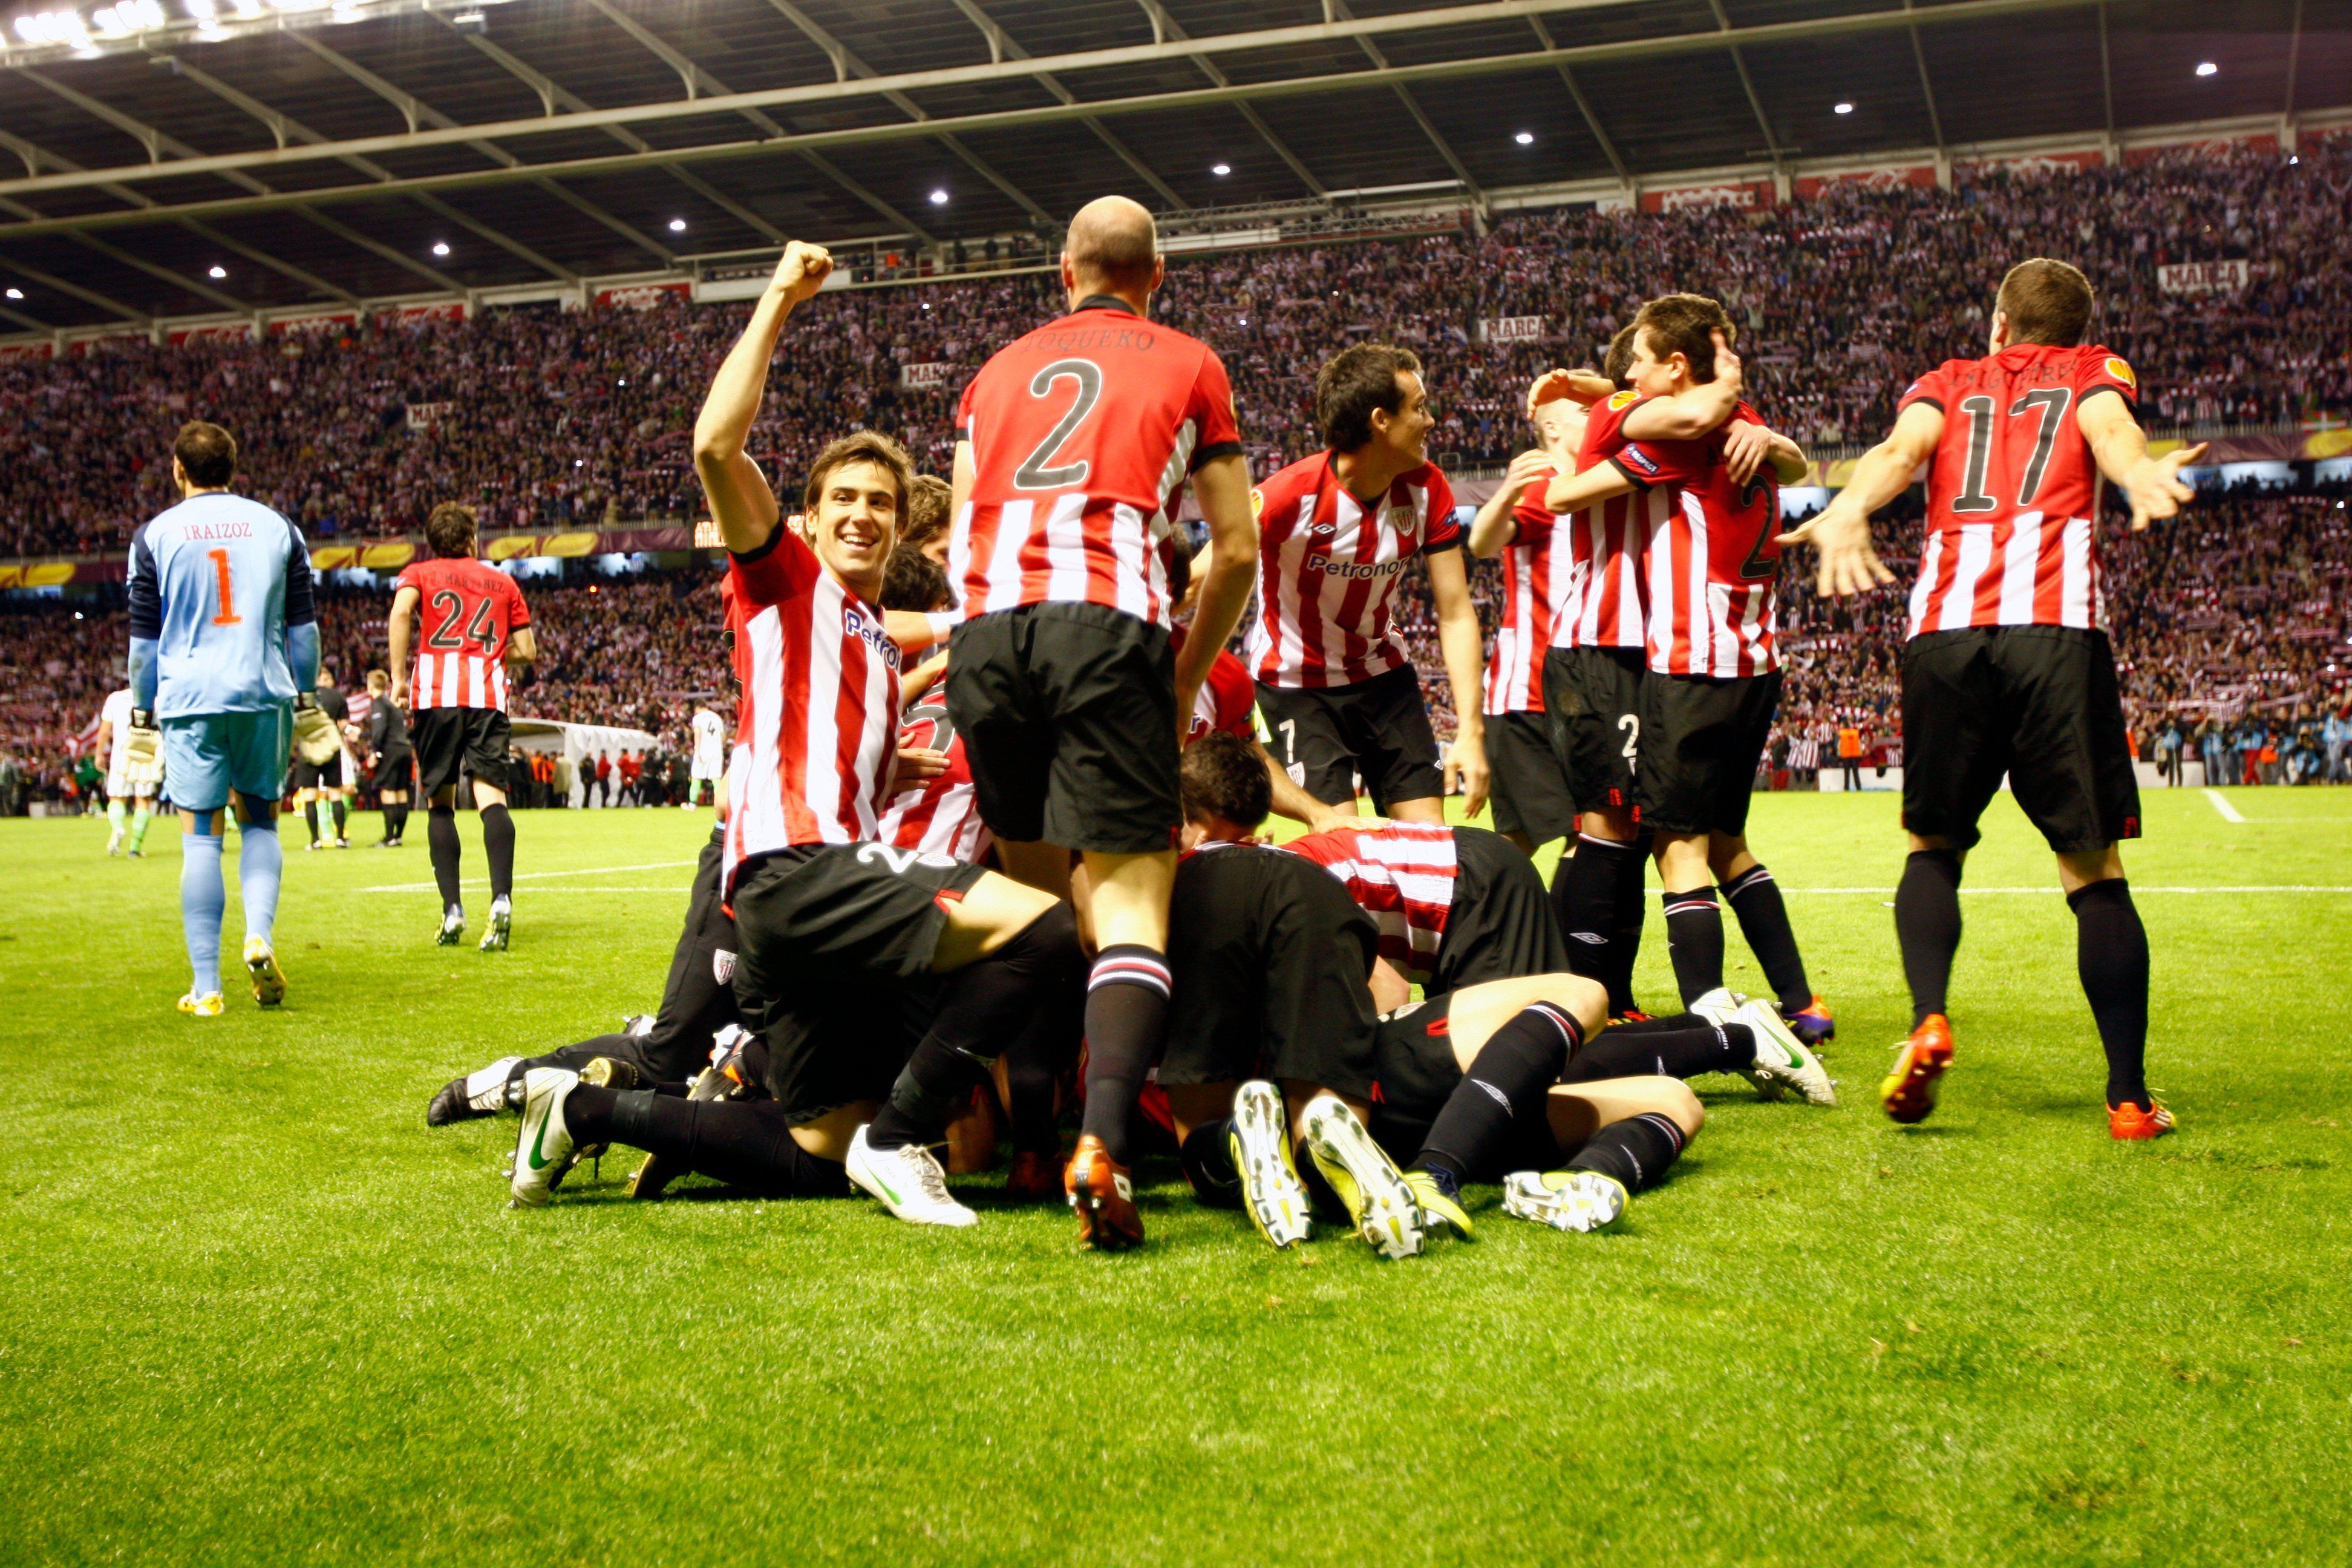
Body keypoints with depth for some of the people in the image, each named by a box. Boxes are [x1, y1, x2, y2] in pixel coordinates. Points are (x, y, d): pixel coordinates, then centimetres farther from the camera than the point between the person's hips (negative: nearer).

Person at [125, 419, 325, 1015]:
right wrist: (305, 698, 17)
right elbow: (303, 626, 10)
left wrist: (142, 711, 13)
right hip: (264, 696, 1)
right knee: (261, 820, 15)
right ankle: (259, 935, -7)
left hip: (189, 699, -1)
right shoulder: (277, 527, 9)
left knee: (201, 837, 1)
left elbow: (145, 637, 5)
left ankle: (206, 986, 1)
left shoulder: (156, 534, 4)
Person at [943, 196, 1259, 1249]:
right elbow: (1236, 548, 16)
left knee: (1033, 892, 15)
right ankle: (1101, 1135, -28)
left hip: (983, 625, 3)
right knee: (1129, 898, -9)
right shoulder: (1188, 366, 21)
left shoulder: (998, 370, 29)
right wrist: (1185, 680, 25)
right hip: (1107, 619, -3)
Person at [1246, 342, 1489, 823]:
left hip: (1383, 672, 5)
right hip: (1296, 684, -5)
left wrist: (1471, 731, -16)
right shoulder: (1292, 494, -25)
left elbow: (1456, 615, -8)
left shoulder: (1427, 489, -10)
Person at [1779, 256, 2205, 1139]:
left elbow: (1900, 448, 3)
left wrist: (1846, 514, -16)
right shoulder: (2093, 371, 24)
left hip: (1944, 632, 1)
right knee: (2094, 869, 5)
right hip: (2057, 628, -1)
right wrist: (2142, 477, -22)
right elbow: (2109, 426, -1)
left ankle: (1927, 1019, -6)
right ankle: (2129, 1098, 4)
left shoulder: (1948, 383, 26)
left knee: (1932, 848, 17)